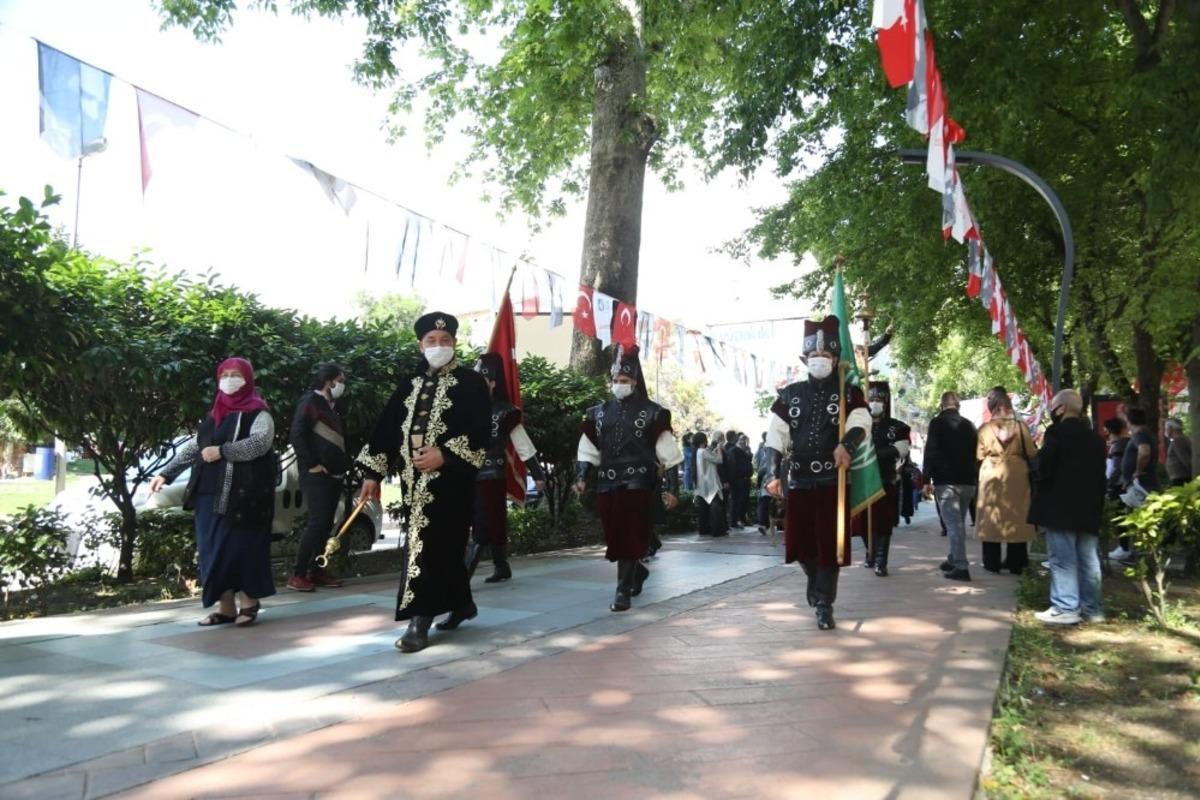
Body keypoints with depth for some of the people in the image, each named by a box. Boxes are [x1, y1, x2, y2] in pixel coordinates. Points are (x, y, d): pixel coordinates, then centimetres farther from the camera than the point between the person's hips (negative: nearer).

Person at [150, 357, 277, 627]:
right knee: (214, 550, 6)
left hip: (242, 495, -6)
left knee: (242, 546, -4)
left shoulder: (258, 413, -2)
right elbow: (192, 447, 22)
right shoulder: (214, 415, 19)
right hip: (210, 494, 7)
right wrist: (166, 473, 17)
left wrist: (222, 451, -21)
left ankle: (250, 601, 11)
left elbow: (260, 442, -20)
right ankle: (226, 606, 14)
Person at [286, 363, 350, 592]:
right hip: (317, 475, -9)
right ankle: (297, 574, -8)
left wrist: (343, 464, 10)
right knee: (317, 522, -13)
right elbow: (296, 435, -16)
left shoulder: (330, 406, 19)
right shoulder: (310, 401, -6)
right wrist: (311, 465, -17)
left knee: (326, 524, 8)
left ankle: (316, 571, 14)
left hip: (334, 474, 9)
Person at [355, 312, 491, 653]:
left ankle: (420, 622, -5)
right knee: (444, 546, 13)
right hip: (414, 481, 6)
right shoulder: (410, 386, 14)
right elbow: (387, 427, 13)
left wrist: (444, 455, -19)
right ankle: (462, 603, 31)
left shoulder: (471, 382, -2)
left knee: (432, 546, -9)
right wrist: (373, 472, 8)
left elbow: (481, 432, -10)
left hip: (451, 479, -5)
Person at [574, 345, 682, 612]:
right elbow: (588, 449, 13)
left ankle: (623, 591, -1)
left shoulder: (652, 412, -1)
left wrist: (672, 488, -5)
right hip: (607, 483, 5)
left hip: (637, 482, -4)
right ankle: (638, 571, 36)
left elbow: (668, 453, -2)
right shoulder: (599, 412, 11)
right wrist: (581, 477, -1)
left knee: (629, 535, -9)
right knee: (613, 537, 10)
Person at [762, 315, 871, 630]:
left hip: (833, 480, -2)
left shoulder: (848, 392, 3)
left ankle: (824, 604, 11)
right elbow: (775, 435, 5)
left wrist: (847, 444, -34)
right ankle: (817, 583, 36)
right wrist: (774, 473, -5)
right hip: (799, 480, 3)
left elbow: (861, 423, -13)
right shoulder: (790, 394, 9)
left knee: (830, 543, -2)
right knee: (801, 542, 9)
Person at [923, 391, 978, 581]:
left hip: (945, 481, -5)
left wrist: (926, 479, -8)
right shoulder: (969, 425, 10)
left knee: (953, 523, -8)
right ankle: (954, 560, 27)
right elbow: (976, 453, 13)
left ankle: (961, 566, -14)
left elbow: (930, 452, -11)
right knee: (959, 522, 17)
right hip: (967, 480, 5)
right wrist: (975, 480, 19)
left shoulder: (937, 423, -5)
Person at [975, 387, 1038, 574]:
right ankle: (1015, 563, 12)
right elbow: (1032, 453, -4)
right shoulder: (1020, 426, -6)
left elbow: (979, 455, -1)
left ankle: (992, 562, 9)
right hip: (1016, 475, 0)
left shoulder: (984, 428, -5)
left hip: (991, 475, 0)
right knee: (1016, 517, 9)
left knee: (992, 517, 7)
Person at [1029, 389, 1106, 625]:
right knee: (1088, 559, 11)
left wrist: (1037, 461, 5)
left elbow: (1042, 469, -17)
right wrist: (1097, 506, 21)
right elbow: (1100, 475, 17)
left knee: (1063, 559, -4)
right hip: (1088, 509, 7)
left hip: (1060, 508, -7)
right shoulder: (1095, 438, 14)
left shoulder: (1056, 433, -11)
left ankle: (1065, 608, -3)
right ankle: (1092, 608, 17)